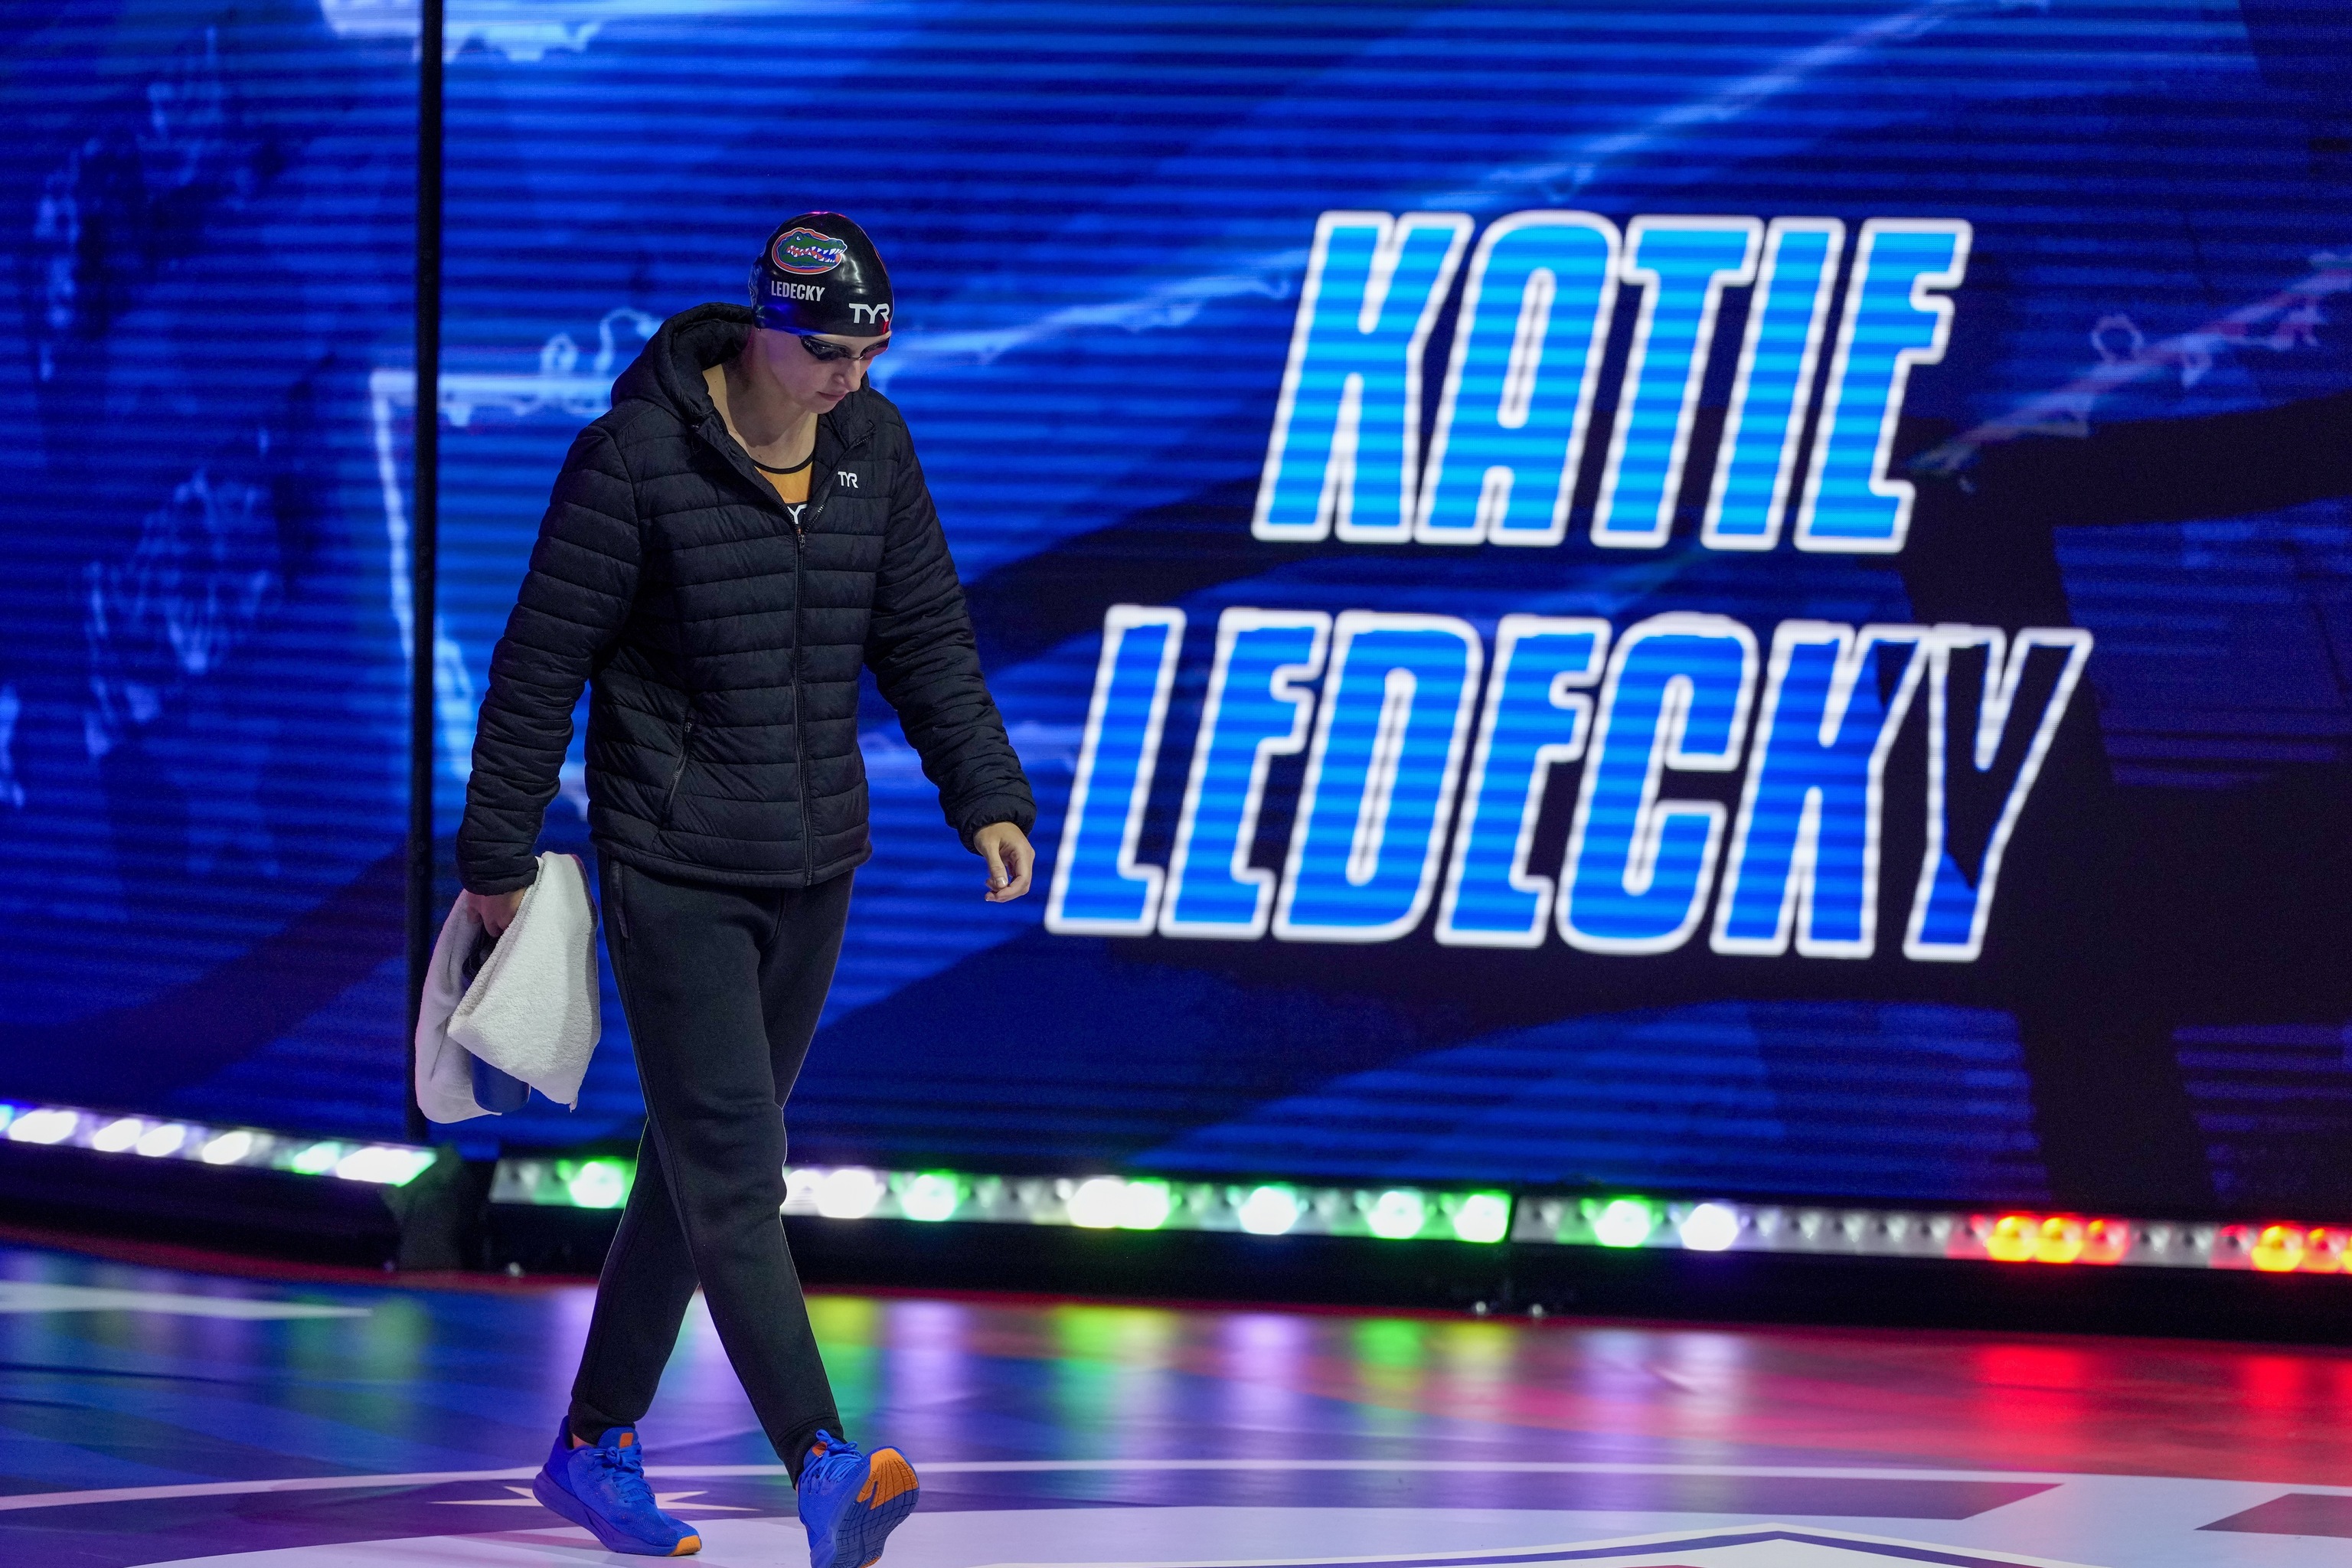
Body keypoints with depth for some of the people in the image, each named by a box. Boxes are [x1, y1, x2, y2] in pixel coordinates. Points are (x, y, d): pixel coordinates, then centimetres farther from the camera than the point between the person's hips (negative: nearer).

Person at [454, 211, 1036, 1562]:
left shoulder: (874, 446, 4)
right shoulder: (638, 455, -14)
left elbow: (926, 635, 13)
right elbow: (543, 662, -9)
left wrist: (988, 796, 3)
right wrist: (499, 855, -6)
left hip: (815, 869, 6)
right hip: (673, 871, -6)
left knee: (701, 1161, 13)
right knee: (732, 1175, -13)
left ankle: (597, 1444, 26)